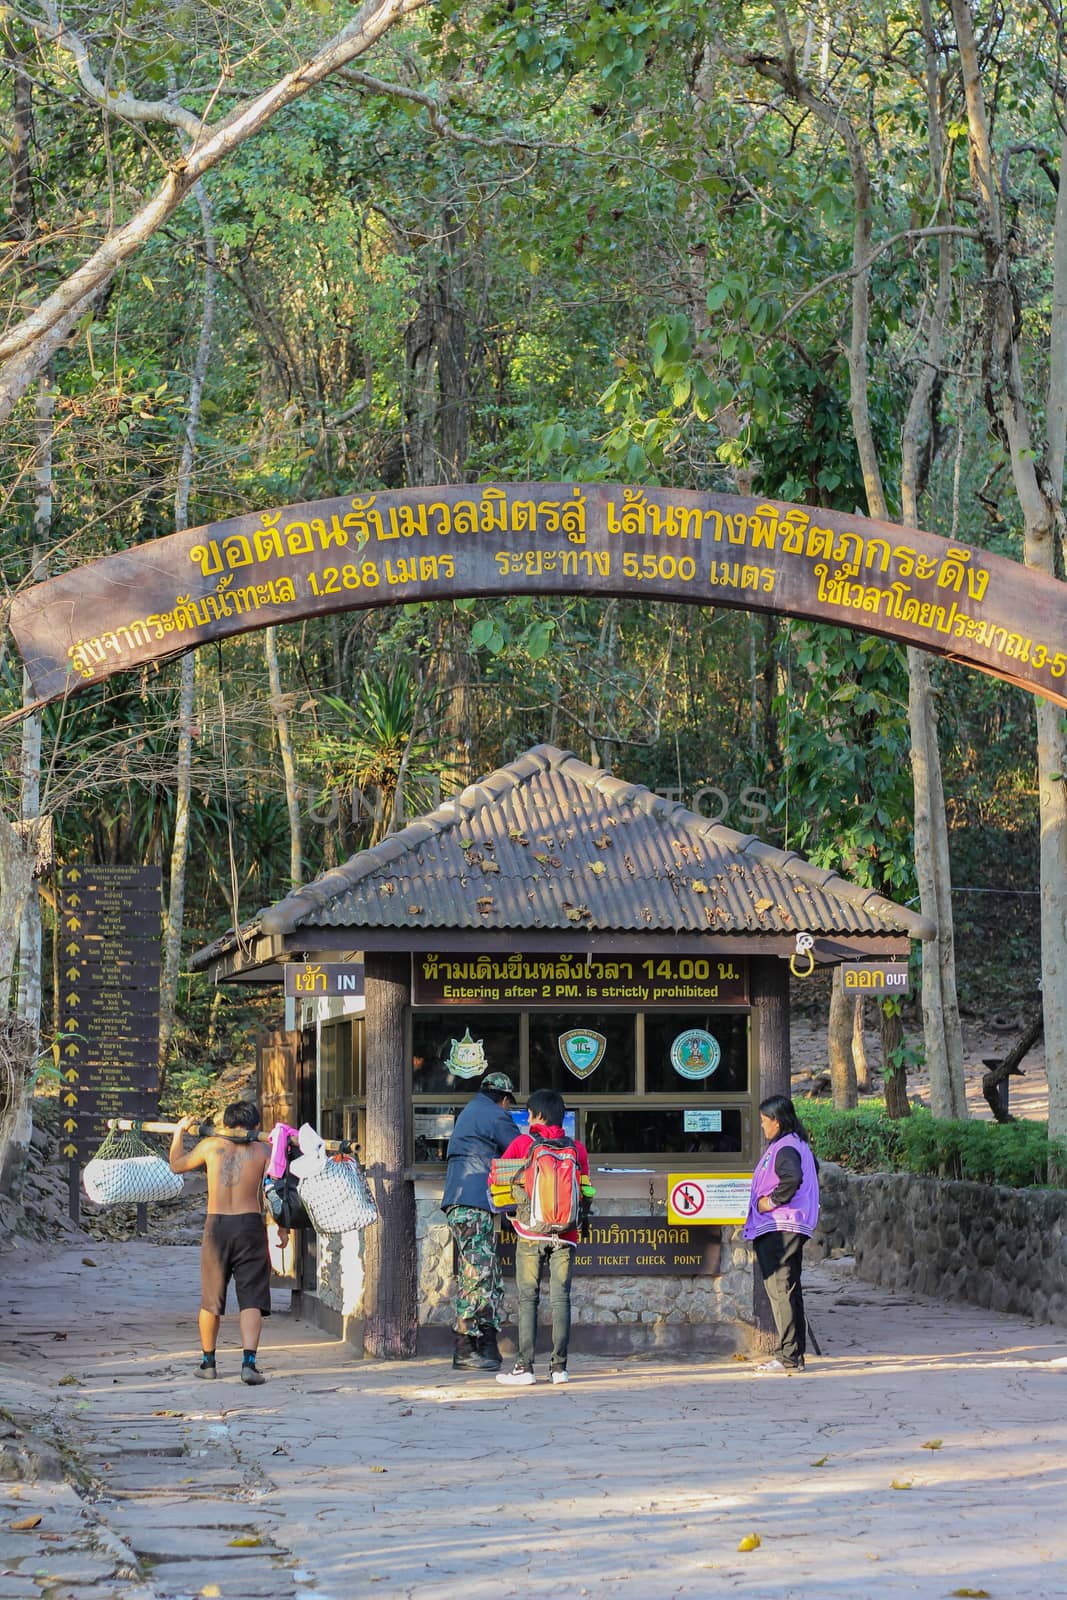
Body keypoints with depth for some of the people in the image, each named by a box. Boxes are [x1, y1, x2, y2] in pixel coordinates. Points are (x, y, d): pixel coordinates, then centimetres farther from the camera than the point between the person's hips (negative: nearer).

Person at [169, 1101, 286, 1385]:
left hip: (216, 1224, 1)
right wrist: (282, 1228, 5)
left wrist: (179, 1132, 36)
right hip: (250, 1225, -1)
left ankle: (208, 1362, 25)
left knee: (211, 1299, 14)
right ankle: (249, 1362, -17)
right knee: (252, 1299, -2)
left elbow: (176, 1165, 22)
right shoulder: (263, 1150, 4)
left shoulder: (211, 1145, 7)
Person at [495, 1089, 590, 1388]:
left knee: (528, 1299, 2)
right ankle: (559, 1366, 1)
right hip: (565, 1236, 2)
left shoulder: (522, 1143, 0)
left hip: (530, 1234, -2)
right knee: (561, 1298, 4)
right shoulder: (578, 1149, 5)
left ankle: (525, 1366, -2)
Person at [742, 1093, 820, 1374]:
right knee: (788, 1291, 13)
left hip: (779, 1230, -11)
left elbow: (792, 1178, -32)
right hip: (788, 1229, 11)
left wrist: (772, 1201, -19)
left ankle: (789, 1358, -10)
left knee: (781, 1290, -9)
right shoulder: (799, 1145, 17)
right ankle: (793, 1355, 17)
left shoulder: (785, 1148, -15)